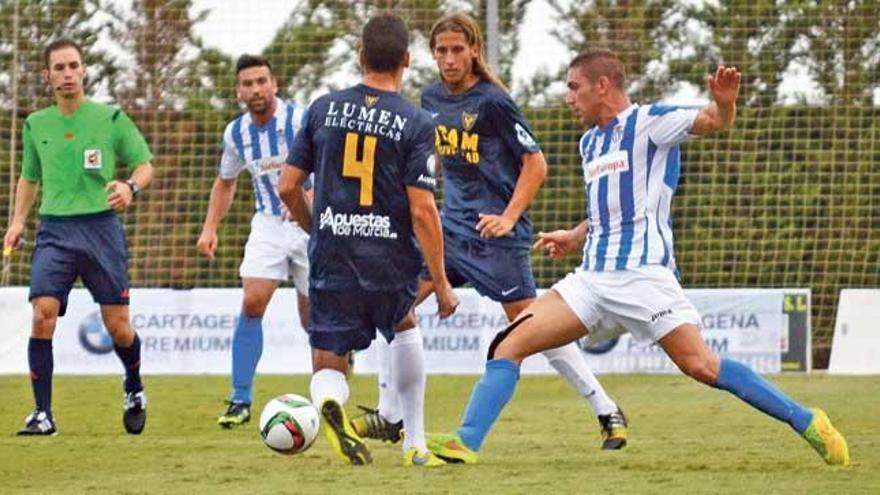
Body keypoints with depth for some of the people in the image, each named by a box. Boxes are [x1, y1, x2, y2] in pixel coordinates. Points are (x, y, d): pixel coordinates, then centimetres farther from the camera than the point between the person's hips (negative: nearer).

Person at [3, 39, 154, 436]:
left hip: (101, 227, -2)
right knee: (43, 314, -16)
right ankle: (42, 414, -10)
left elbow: (144, 165, 6)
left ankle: (134, 389, 30)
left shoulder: (110, 118, 2)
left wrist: (130, 187, -15)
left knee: (117, 325, -1)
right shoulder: (36, 125, 11)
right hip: (55, 229, 2)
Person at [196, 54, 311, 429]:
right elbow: (225, 182, 17)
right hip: (268, 225, 3)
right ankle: (241, 400, -9)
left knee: (312, 318, 0)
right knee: (252, 303, -12)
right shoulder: (235, 133, 1)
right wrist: (210, 227, 8)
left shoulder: (300, 120, -16)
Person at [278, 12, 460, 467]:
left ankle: (330, 402, -28)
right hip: (391, 264, -1)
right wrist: (442, 284, -3)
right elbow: (422, 210, -11)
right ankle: (415, 443, 28)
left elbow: (288, 187, 6)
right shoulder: (416, 123, -7)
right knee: (404, 326, 30)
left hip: (330, 259, 1)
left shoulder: (324, 109, 3)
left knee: (328, 364, 10)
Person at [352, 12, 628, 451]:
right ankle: (389, 418, 7)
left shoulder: (493, 102, -14)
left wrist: (508, 218, -20)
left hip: (496, 234, -7)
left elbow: (535, 164, -12)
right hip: (451, 227, 7)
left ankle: (608, 414, 2)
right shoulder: (432, 99, 6)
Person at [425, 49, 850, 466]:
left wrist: (723, 102, -39)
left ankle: (807, 423, -9)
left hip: (641, 272, -8)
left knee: (700, 365, -18)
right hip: (594, 276, 8)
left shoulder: (649, 123, -3)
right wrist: (575, 239, 24)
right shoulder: (590, 142, 21)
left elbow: (711, 121, -18)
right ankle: (465, 443, -6)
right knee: (510, 344, -3)